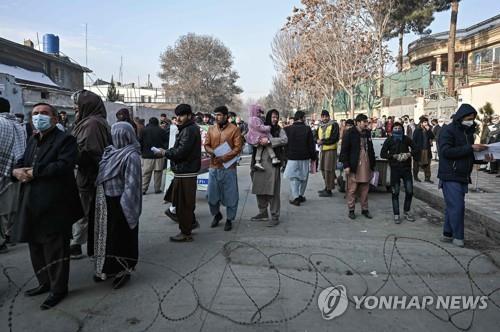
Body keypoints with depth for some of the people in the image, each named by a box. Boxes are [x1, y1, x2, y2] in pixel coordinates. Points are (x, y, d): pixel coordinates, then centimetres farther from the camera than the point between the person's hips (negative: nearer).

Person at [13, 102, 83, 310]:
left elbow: (63, 165, -22)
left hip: (54, 205, -8)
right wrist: (17, 171, -6)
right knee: (36, 246, 18)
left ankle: (58, 289, 16)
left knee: (55, 249, 1)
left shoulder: (65, 140, -7)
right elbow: (20, 163, 17)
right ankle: (45, 282, 34)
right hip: (31, 205, 8)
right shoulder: (32, 141, 19)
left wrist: (34, 172, -16)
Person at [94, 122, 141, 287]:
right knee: (107, 234, 17)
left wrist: (124, 206, -19)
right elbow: (102, 177, 13)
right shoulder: (112, 151, 6)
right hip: (107, 202, 8)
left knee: (120, 236, 5)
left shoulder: (131, 156, -18)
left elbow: (131, 184, -20)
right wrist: (101, 199, 9)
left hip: (120, 204, -8)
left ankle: (123, 271, 22)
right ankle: (109, 268, 33)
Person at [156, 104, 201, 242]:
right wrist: (168, 151, 2)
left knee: (184, 203, -2)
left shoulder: (190, 130, -17)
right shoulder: (186, 129, 17)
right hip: (183, 171, 10)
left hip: (186, 172, -10)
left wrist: (165, 153, -8)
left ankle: (186, 233, 8)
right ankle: (191, 222, 34)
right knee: (179, 199, 20)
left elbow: (181, 152, -22)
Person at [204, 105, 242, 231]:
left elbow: (237, 148, -9)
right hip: (213, 166, 4)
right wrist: (213, 152, -13)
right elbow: (206, 145, 8)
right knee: (212, 194, 10)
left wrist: (224, 157, -19)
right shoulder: (211, 129, 8)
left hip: (228, 167, -4)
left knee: (230, 195, 3)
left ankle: (229, 219, 19)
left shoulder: (234, 129, -5)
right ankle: (216, 214, 34)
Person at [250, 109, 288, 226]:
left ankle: (275, 216, 2)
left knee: (273, 190, -5)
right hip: (260, 163, 4)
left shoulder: (279, 130, 4)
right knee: (259, 189, 10)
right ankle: (263, 213, 25)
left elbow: (285, 139, -15)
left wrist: (269, 140, -21)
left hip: (272, 163, -4)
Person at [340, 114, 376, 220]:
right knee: (352, 189, 2)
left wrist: (372, 164, 14)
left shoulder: (367, 133, 12)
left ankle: (365, 209, 21)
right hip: (354, 166, -5)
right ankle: (351, 210, 13)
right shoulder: (350, 133, -6)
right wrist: (346, 165, -13)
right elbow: (344, 150, -8)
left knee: (365, 189, 10)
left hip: (366, 166, 5)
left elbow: (371, 150, 18)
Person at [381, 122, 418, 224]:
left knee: (409, 191, 3)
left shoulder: (407, 139, 4)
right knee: (395, 192, 1)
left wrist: (409, 154, -10)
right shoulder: (389, 140, 0)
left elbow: (416, 149, 9)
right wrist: (394, 156, -15)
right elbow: (382, 154, -3)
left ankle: (406, 211, 24)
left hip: (406, 169, 2)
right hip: (395, 169, -2)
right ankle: (396, 215, 10)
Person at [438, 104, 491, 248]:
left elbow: (468, 156, 23)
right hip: (450, 176, -8)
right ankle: (458, 236, 3)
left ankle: (447, 234, 19)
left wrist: (483, 158, 4)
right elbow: (446, 151, -20)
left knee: (453, 207, 11)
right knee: (457, 206, -8)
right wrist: (470, 148, -20)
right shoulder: (448, 130, -8)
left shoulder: (468, 132, 17)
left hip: (463, 177, 8)